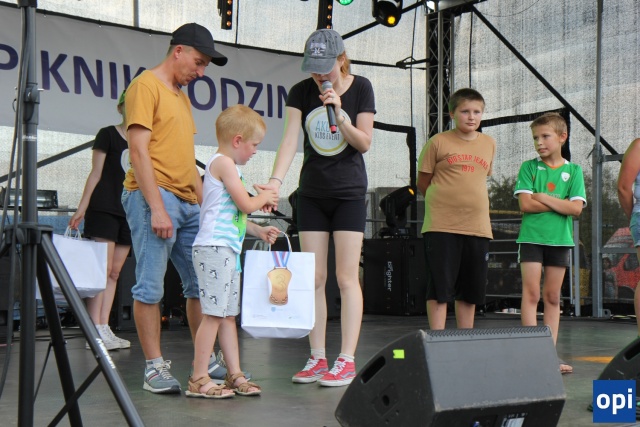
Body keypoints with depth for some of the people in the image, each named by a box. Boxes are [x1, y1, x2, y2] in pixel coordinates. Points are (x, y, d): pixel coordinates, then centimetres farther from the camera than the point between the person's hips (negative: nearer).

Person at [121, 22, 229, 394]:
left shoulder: (182, 97, 22)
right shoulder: (146, 86, -4)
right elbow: (139, 150, -12)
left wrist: (204, 203, 17)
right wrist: (156, 207, -18)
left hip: (188, 203, 9)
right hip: (155, 196, -9)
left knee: (201, 283, 9)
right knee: (151, 287, -5)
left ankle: (206, 363, 16)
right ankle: (156, 368, 1)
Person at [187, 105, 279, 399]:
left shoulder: (224, 165, 23)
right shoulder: (224, 163, -8)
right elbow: (246, 205, -13)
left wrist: (259, 231, 22)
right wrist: (264, 198, 5)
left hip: (228, 251, 11)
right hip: (215, 248, -11)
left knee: (229, 314, 10)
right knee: (214, 314, -11)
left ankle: (235, 375, 14)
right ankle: (198, 380, -8)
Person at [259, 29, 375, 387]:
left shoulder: (360, 88, -6)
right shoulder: (301, 92, -1)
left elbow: (364, 143, -6)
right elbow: (290, 140, -9)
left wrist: (339, 113, -21)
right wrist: (276, 180, -24)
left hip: (349, 193, -3)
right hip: (312, 193, 3)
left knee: (346, 277, -5)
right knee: (314, 279, 3)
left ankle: (347, 361, -1)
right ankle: (317, 358, 10)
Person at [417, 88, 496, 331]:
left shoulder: (489, 144, 11)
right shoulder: (438, 142, -1)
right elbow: (423, 184, 5)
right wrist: (446, 201, 4)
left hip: (477, 226, 4)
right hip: (441, 227, -4)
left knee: (471, 291, 10)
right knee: (440, 288, -4)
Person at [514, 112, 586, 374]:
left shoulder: (573, 170, 6)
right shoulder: (529, 167, 3)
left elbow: (576, 208, -6)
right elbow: (525, 204, -9)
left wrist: (543, 198, -10)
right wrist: (560, 204, -8)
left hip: (560, 240, 2)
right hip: (531, 237, -2)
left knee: (553, 298, 7)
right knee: (531, 293, -7)